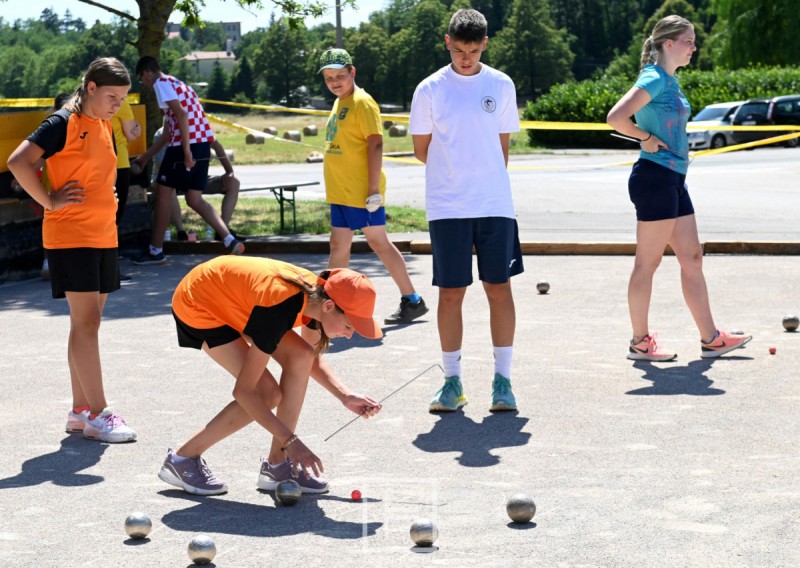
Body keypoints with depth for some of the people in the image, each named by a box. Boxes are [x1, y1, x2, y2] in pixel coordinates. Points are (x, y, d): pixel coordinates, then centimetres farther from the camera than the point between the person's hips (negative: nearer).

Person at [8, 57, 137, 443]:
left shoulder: (105, 126, 13)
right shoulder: (64, 123, -12)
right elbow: (19, 161, -21)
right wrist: (50, 201, -16)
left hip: (103, 236, 8)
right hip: (70, 237, -8)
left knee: (87, 323, 10)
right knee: (86, 321, -8)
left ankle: (80, 410, 16)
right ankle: (97, 415, -6)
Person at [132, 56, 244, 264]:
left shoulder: (161, 83, -2)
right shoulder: (179, 84, 27)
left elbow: (181, 114, -17)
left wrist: (186, 150, -20)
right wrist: (146, 156, 36)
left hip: (188, 144, -8)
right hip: (204, 143, 8)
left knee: (163, 192, 5)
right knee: (194, 199, 9)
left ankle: (156, 251, 12)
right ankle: (230, 241, -6)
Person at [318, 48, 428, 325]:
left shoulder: (362, 103, -13)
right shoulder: (339, 103, 15)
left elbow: (375, 145, -19)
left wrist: (374, 188, -23)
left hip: (361, 192, -9)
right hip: (341, 192, 9)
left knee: (379, 242, -3)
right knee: (338, 246, 11)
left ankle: (412, 300, 4)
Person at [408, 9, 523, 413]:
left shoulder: (501, 86, 5)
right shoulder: (430, 90, 1)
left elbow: (502, 144, 13)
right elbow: (421, 149, 8)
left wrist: (488, 181, 10)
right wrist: (454, 174, 9)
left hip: (495, 205, 1)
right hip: (447, 208, -1)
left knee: (500, 288, 0)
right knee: (451, 292, 2)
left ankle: (502, 380, 7)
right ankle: (452, 382, 11)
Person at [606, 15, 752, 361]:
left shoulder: (671, 82, 15)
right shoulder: (654, 79, -14)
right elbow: (616, 118, -26)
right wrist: (646, 139, -15)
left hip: (674, 180, 10)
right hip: (654, 177, -10)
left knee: (692, 258, 11)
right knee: (648, 262, -2)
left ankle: (710, 339, 16)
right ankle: (640, 342, 6)